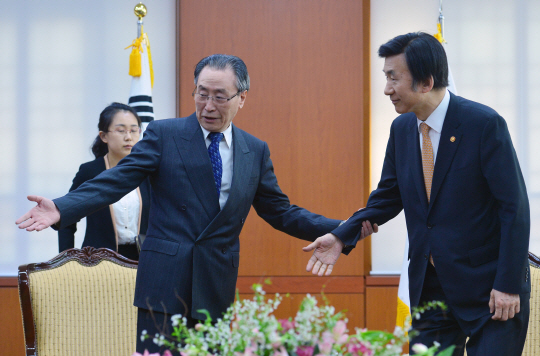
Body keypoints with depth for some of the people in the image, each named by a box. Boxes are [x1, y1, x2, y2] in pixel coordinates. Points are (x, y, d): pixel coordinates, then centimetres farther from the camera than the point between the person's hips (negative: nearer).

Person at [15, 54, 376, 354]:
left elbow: (280, 212, 13)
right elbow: (116, 181, -8)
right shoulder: (163, 134, -1)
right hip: (165, 283, -3)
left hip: (217, 287, 3)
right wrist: (61, 208, -23)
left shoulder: (256, 151, 9)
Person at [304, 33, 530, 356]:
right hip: (431, 289, 6)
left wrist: (508, 285, -17)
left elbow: (514, 206, -14)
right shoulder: (402, 128, 4)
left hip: (489, 290, -6)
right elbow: (389, 196, 15)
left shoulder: (484, 124, -15)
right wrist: (342, 237, 0)